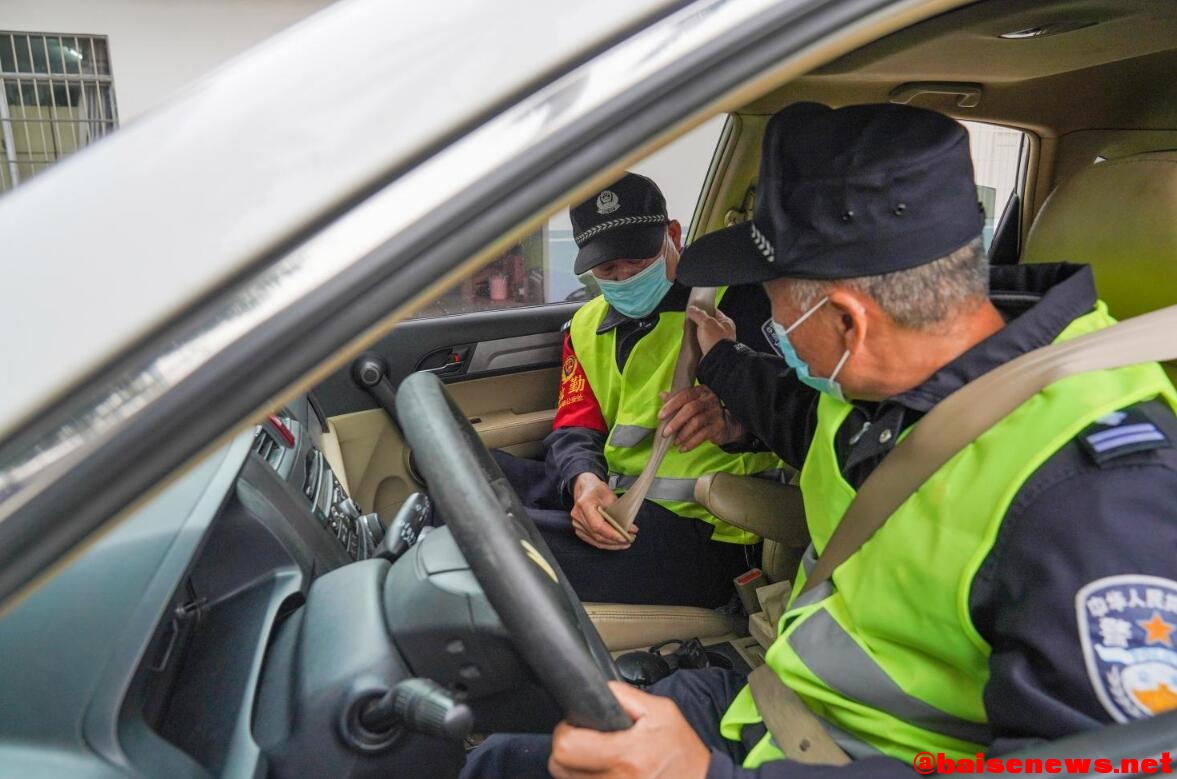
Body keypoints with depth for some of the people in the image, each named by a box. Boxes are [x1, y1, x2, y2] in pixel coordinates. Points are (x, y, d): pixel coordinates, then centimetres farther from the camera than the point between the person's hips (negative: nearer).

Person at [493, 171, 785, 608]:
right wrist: (584, 480, -14)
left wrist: (733, 421, -34)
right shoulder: (588, 325, 18)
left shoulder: (735, 299, -3)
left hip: (705, 530, -7)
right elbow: (575, 428, 10)